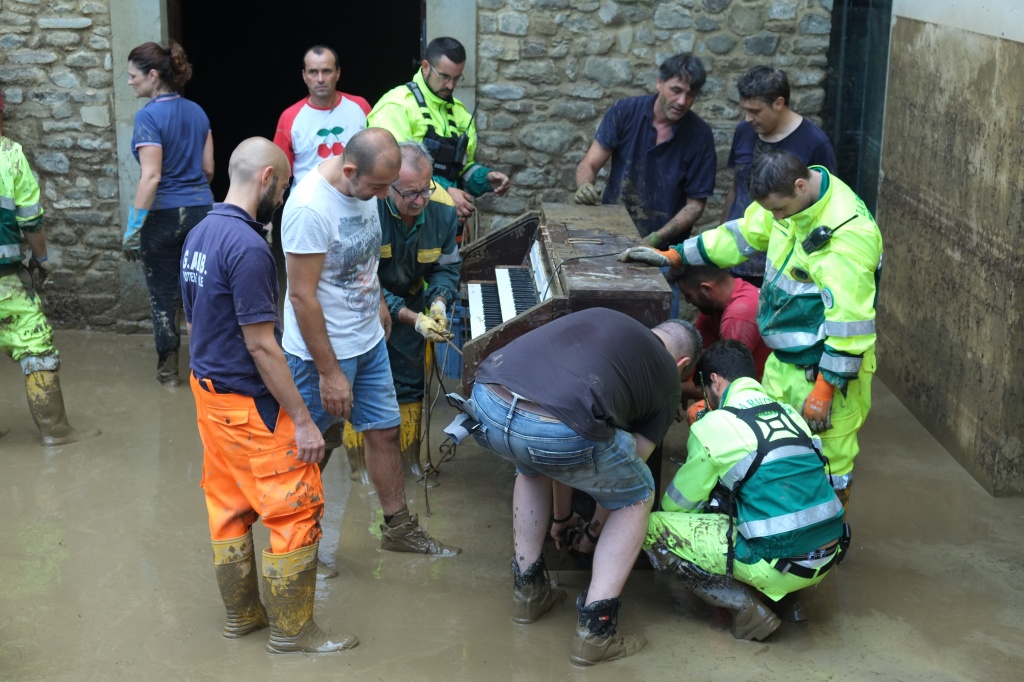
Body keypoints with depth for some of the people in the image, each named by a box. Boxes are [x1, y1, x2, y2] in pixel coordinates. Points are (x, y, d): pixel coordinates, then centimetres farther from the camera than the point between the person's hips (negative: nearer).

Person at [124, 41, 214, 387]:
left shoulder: (148, 116, -15)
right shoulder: (197, 112, 5)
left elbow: (151, 177, -20)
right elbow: (208, 169, 9)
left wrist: (132, 228, -17)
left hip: (164, 216, -5)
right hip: (201, 210, 5)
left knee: (163, 294, 9)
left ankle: (168, 367, 17)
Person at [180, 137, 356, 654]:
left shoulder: (199, 235, 6)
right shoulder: (248, 247, -23)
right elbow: (261, 345, -23)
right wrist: (302, 420, -19)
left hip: (208, 389, 10)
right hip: (249, 404, -10)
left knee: (229, 506, 17)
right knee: (297, 510, 1)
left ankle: (242, 613, 29)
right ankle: (291, 630, 9)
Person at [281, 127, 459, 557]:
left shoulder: (364, 185, -3)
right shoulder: (310, 208, -28)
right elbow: (302, 296, -25)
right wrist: (329, 373, -23)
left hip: (369, 341, 8)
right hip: (322, 351, -8)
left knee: (385, 432, 16)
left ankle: (399, 528, 32)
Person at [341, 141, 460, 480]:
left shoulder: (443, 213, -17)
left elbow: (447, 267, -2)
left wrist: (439, 302, -23)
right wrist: (412, 319, -35)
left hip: (410, 304, 4)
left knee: (410, 386, 13)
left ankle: (411, 457, 33)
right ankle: (358, 466, 21)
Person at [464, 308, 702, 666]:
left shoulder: (599, 318, 36)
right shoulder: (667, 375, 23)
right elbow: (633, 460, 29)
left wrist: (561, 515, 52)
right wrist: (600, 522, 48)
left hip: (486, 399, 5)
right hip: (558, 430, -5)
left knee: (533, 465, 39)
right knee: (637, 496, 24)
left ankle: (528, 591, 42)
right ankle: (594, 629, 20)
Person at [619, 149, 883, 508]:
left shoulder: (847, 234, -28)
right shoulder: (792, 195, -2)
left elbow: (849, 321, -27)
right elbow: (742, 234, 13)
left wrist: (825, 391, -23)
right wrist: (673, 256, 11)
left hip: (825, 367, -9)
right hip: (784, 358, 9)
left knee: (825, 462, 2)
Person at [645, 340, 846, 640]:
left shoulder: (714, 426, -5)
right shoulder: (789, 413, 13)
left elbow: (680, 502, 8)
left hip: (779, 565, -7)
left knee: (652, 528, 2)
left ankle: (745, 605, -4)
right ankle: (777, 592, 18)